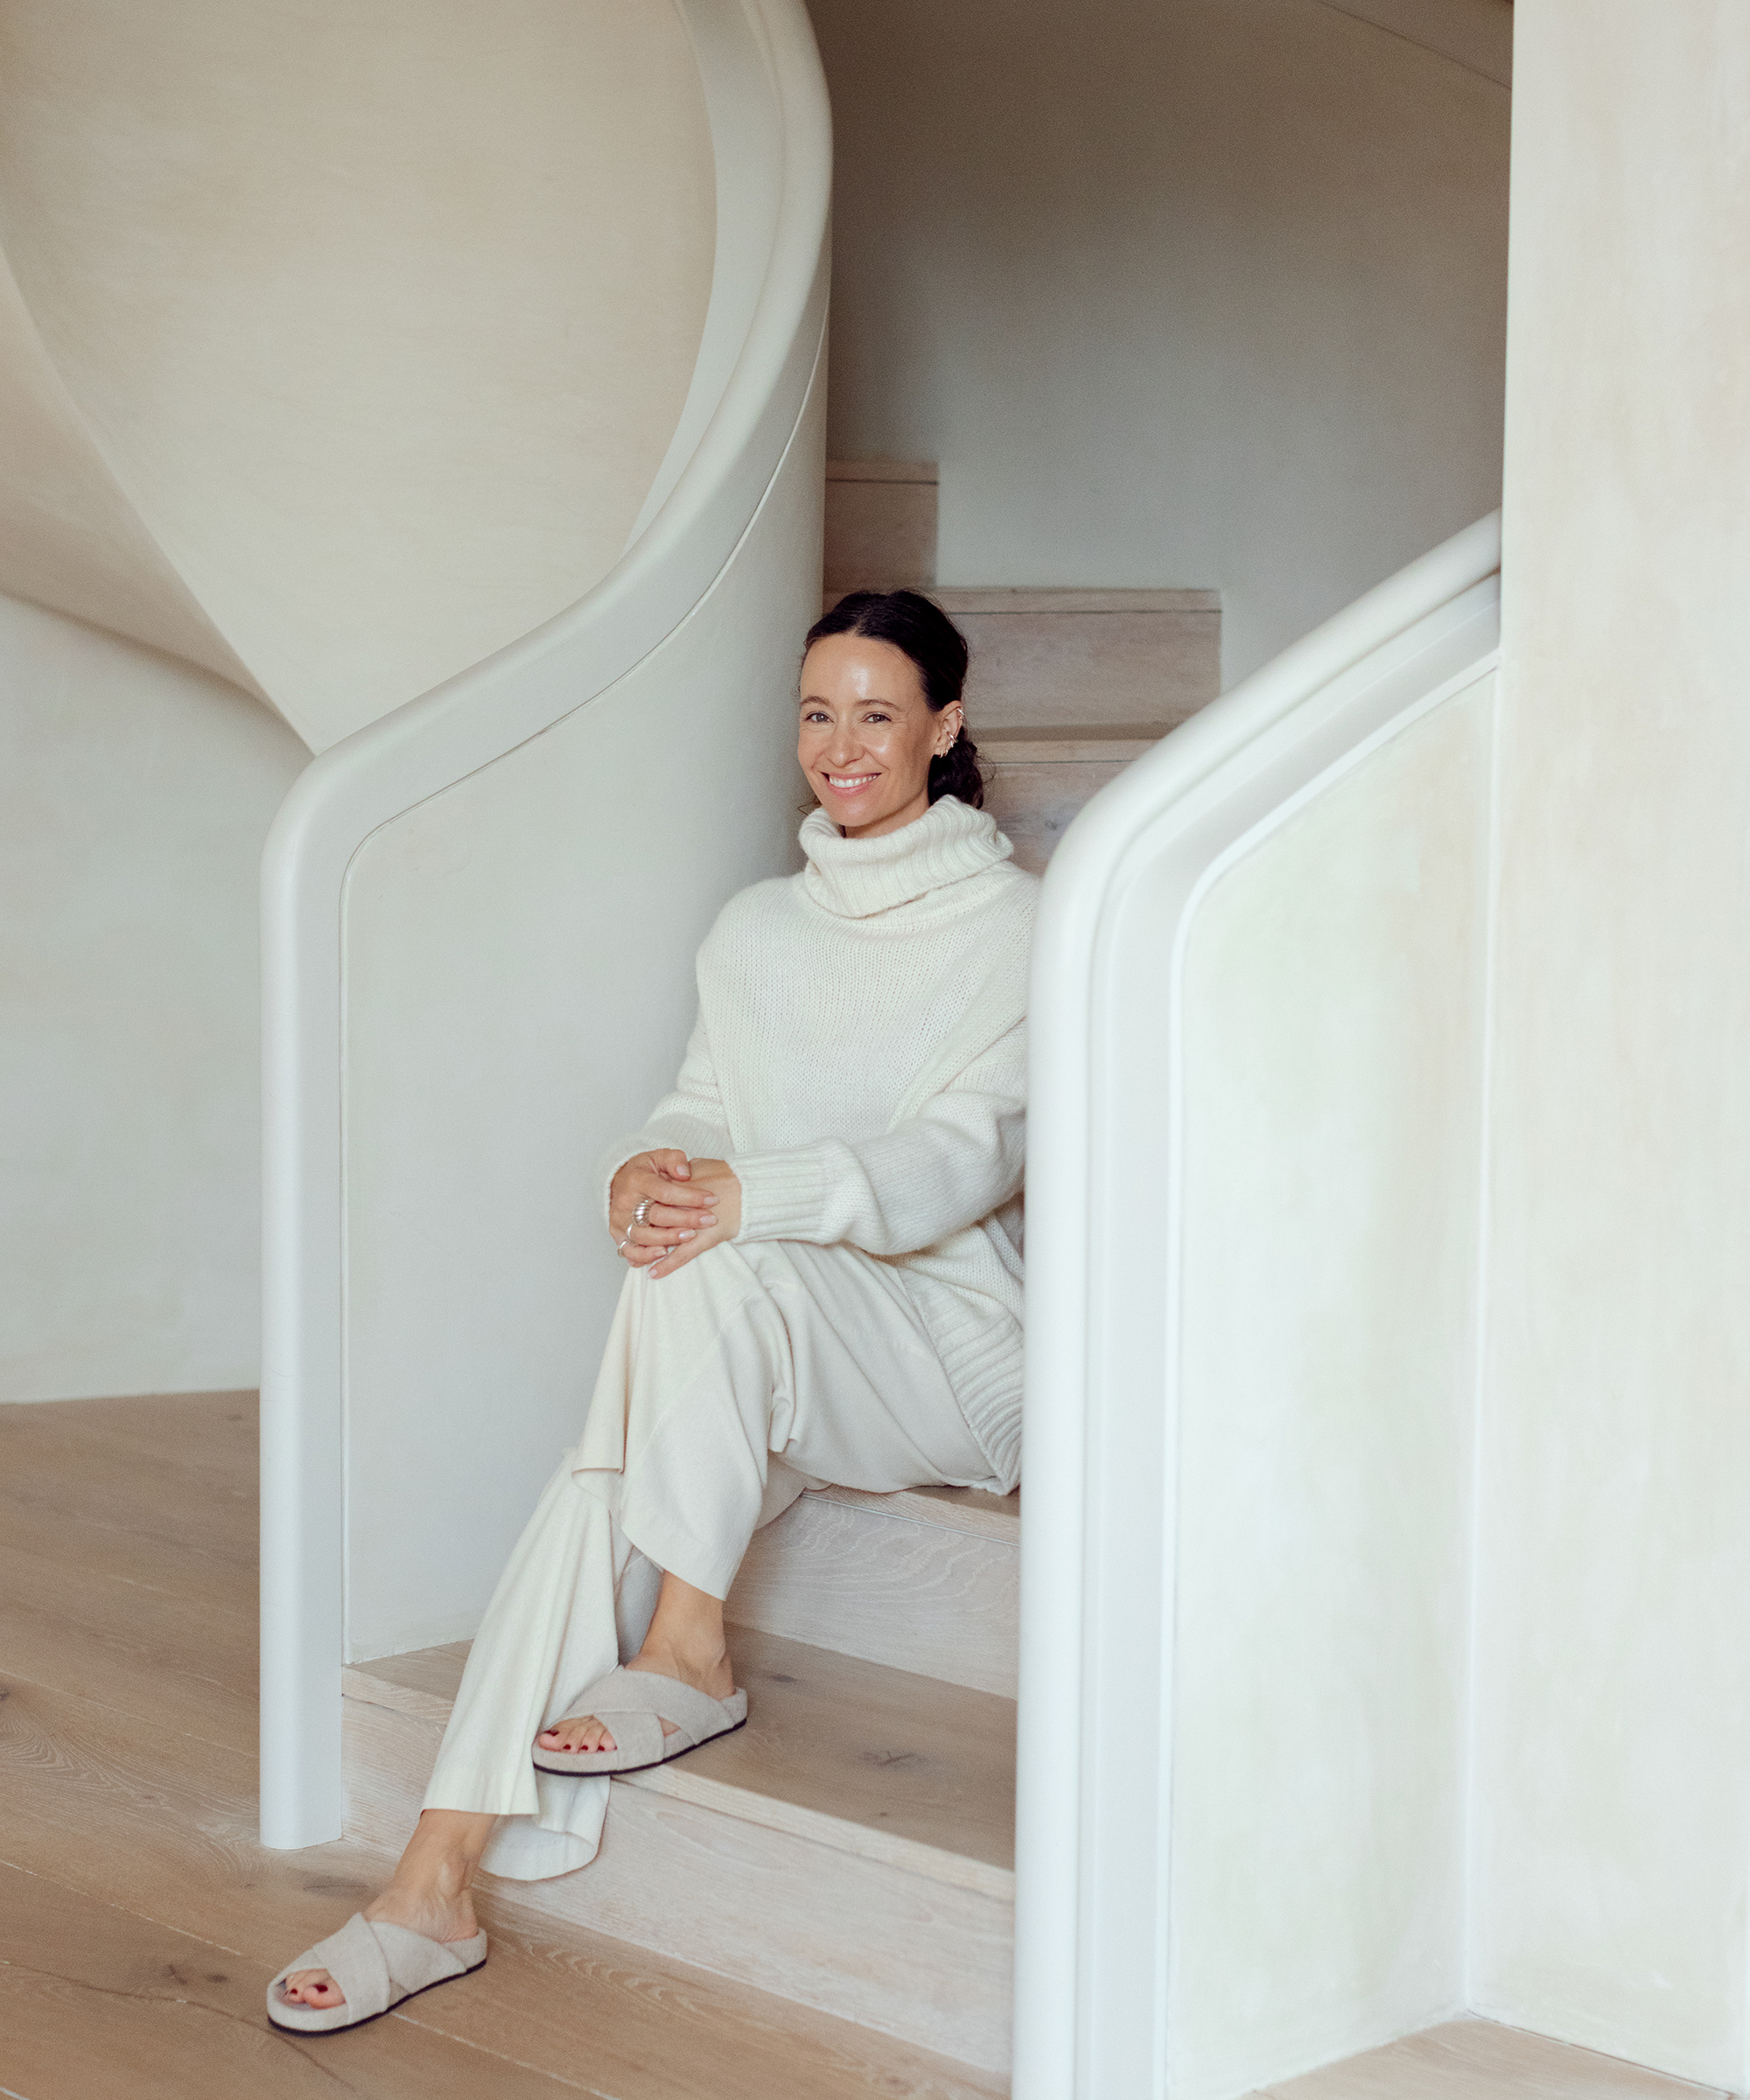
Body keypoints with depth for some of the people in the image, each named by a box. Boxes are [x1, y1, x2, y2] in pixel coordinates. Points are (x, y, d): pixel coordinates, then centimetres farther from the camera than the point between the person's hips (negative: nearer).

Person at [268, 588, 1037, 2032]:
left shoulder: (1019, 928, -4)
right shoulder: (757, 932, 15)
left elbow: (971, 1154, -16)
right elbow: (705, 1108, 10)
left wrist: (752, 1195, -32)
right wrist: (646, 1168, -17)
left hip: (952, 1343, -4)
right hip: (775, 1347, 5)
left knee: (712, 1265, -33)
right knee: (599, 1495, -24)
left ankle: (689, 1655, -19)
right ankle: (435, 1891, -27)